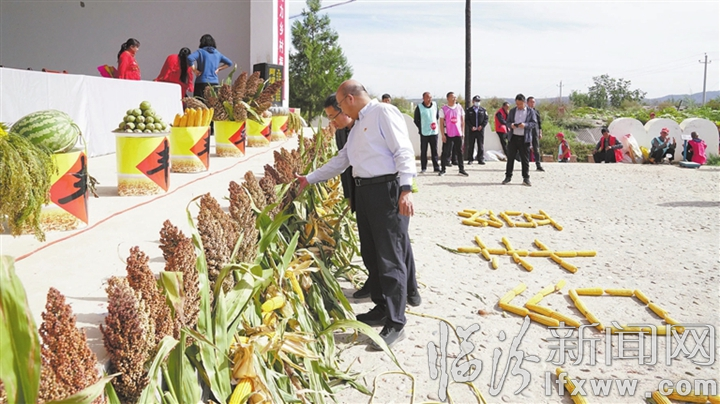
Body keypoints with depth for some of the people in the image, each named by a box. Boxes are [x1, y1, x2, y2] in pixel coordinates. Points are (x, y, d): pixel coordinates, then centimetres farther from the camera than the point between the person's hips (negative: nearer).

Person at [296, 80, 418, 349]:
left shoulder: (384, 113, -7)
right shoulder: (358, 125, 22)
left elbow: (403, 151, -15)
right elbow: (340, 161, 29)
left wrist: (405, 189, -23)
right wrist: (309, 179, 30)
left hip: (387, 189, -10)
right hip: (364, 192, 10)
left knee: (390, 258, -8)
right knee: (371, 255, 14)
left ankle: (395, 324, -5)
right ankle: (381, 309, 26)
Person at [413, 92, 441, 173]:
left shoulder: (435, 105, 5)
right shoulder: (419, 107, -6)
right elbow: (416, 119, 1)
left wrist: (435, 124, 7)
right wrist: (421, 128, -2)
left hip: (434, 132, 3)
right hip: (424, 133, -3)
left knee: (434, 150, 4)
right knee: (423, 151, 3)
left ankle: (436, 167, 8)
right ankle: (423, 168, 10)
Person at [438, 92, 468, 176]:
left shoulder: (459, 107, 8)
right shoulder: (444, 109, -2)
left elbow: (462, 121, 14)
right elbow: (441, 123, -4)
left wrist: (462, 131, 8)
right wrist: (443, 135, -9)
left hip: (458, 134, 3)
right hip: (448, 134, -3)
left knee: (460, 152, 6)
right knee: (446, 152, -2)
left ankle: (461, 169, 11)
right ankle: (443, 169, 7)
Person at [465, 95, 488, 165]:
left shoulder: (483, 110, 9)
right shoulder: (469, 110, 5)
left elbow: (486, 119, 6)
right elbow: (466, 120, 1)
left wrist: (482, 126, -9)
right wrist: (471, 127, -12)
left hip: (480, 130, 1)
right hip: (471, 130, -1)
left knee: (481, 145, 1)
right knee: (470, 145, 1)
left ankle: (481, 159, 5)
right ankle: (470, 159, 6)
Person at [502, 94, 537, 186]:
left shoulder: (530, 111, 3)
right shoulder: (512, 111, 11)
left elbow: (535, 123, -1)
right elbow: (507, 122, 12)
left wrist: (525, 125, -19)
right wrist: (511, 125, -12)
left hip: (525, 138, -2)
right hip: (513, 137, 2)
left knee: (524, 159, 1)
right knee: (510, 157, 3)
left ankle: (526, 178, 6)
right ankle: (508, 177, 10)